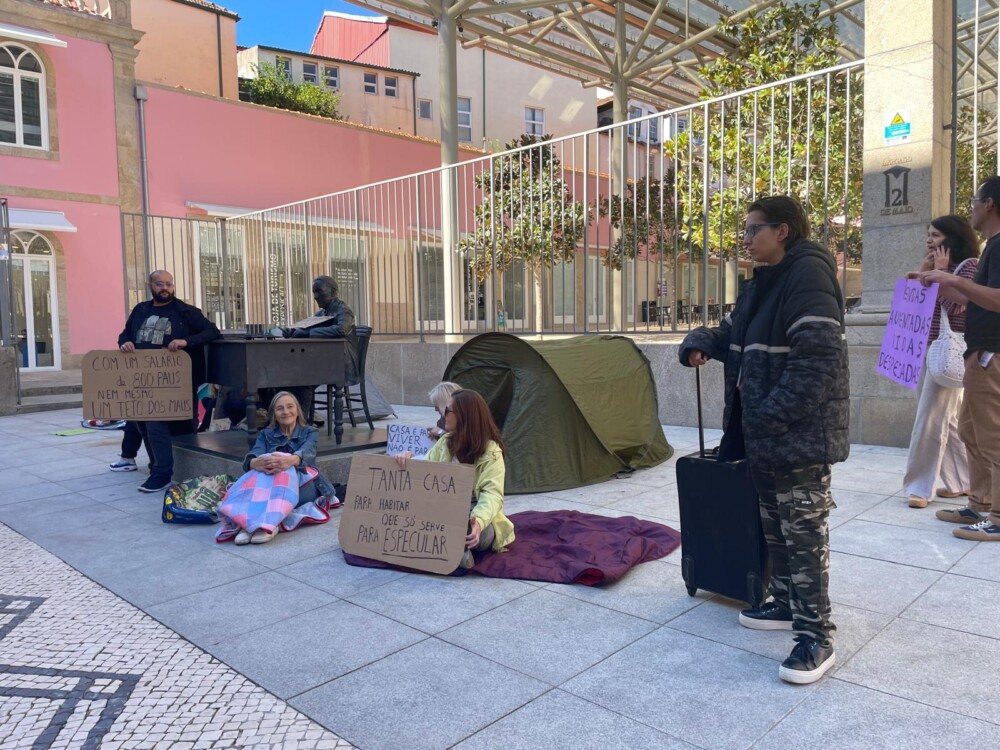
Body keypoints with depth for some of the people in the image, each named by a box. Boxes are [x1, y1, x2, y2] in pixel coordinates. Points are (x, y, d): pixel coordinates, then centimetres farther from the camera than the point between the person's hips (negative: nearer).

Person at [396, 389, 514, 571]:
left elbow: (492, 494, -25)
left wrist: (479, 520, -46)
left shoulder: (491, 451, -13)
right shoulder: (445, 442, 7)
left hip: (472, 518, -6)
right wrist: (409, 459, -16)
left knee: (476, 532, -42)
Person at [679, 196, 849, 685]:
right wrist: (699, 343, 4)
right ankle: (786, 604, 34)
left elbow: (819, 356, -24)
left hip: (800, 432, -10)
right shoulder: (763, 282, 15)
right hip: (763, 430, 10)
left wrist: (774, 414, -23)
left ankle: (816, 635, 7)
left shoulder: (808, 275, -16)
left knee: (804, 531, -3)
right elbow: (732, 335, 25)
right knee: (774, 524, 18)